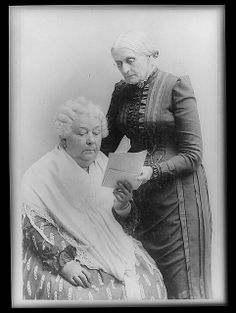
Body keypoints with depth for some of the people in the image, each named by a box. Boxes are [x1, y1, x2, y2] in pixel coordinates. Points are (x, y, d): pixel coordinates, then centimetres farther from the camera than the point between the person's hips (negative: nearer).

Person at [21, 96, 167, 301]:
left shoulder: (104, 164, 6)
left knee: (148, 281, -13)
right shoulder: (43, 174, -9)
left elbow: (126, 220, 9)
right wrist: (63, 261, -24)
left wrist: (122, 206, -14)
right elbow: (32, 224, -16)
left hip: (108, 247, 5)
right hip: (60, 252, -4)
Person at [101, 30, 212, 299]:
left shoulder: (176, 86, -11)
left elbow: (192, 155, -13)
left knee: (180, 276, 6)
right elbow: (108, 141, 8)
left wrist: (153, 171, -26)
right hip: (138, 190, 5)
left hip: (176, 189, -5)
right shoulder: (121, 91, 6)